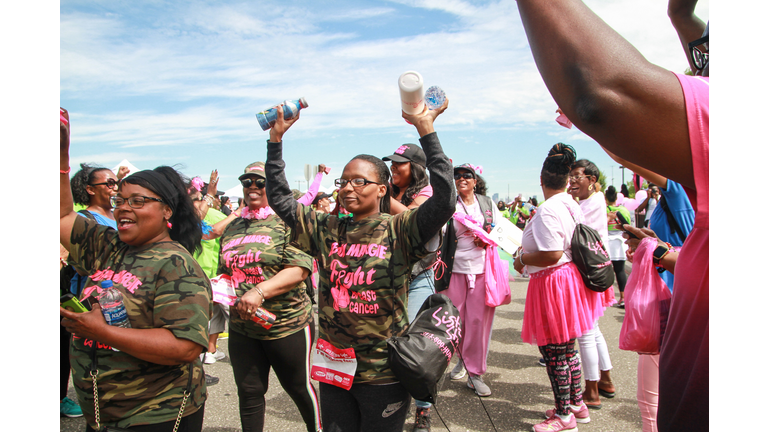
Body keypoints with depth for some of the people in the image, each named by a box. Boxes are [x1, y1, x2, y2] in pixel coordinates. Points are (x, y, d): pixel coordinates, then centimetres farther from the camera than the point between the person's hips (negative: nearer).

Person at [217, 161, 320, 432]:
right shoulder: (232, 228, 11)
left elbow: (300, 269, -18)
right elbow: (224, 271, 21)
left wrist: (260, 291, -27)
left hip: (288, 326, -5)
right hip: (241, 327, 5)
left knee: (298, 387, 12)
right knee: (249, 393, 13)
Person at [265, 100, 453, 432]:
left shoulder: (398, 230, -9)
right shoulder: (327, 230, 4)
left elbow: (444, 201, -23)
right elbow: (280, 200, 6)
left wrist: (426, 130, -25)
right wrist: (276, 137, 1)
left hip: (384, 373, -4)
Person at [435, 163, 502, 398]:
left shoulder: (487, 203, 10)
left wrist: (488, 240, -4)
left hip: (482, 267, 1)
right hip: (456, 267, 0)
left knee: (479, 319, 0)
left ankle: (475, 373, 12)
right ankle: (463, 359, 32)